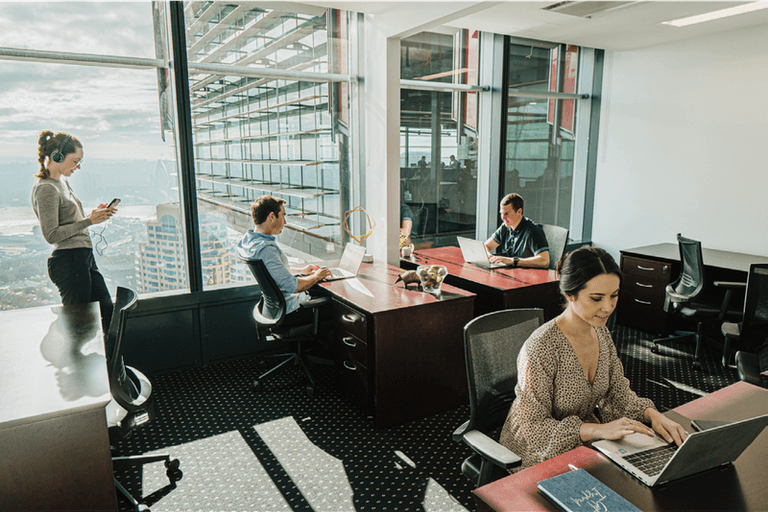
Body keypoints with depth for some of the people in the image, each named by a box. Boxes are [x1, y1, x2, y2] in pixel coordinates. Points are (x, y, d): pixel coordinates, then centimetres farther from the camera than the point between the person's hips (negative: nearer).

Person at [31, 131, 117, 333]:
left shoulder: (62, 181, 17)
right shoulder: (45, 189, -14)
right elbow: (51, 235, -20)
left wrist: (95, 214, 9)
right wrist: (89, 221, -19)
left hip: (84, 257, 10)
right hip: (68, 261, -10)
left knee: (107, 312, 12)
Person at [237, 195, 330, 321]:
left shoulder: (248, 239, 1)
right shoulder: (265, 249, -31)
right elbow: (293, 286, -30)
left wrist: (300, 270, 17)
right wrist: (316, 276, -12)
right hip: (285, 312, -10)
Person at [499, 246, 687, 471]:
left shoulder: (601, 333, -2)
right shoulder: (540, 348, -28)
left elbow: (619, 393, 6)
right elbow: (533, 428, -24)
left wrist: (652, 414, -15)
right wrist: (599, 430, -32)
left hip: (584, 444, 7)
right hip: (539, 456, -7)